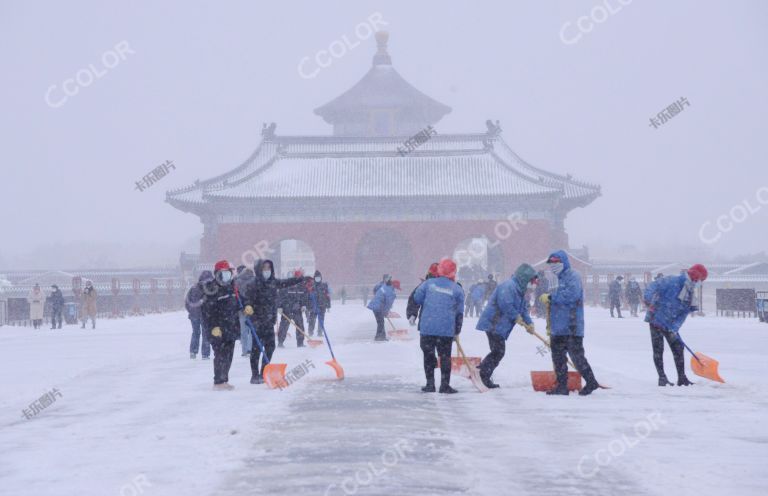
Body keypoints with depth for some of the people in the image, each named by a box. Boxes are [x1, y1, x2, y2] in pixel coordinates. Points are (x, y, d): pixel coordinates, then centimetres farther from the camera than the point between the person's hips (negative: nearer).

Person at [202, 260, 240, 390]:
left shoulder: (232, 287, 12)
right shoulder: (212, 290, -12)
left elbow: (238, 302, 24)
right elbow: (207, 312, -16)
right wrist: (213, 327, -22)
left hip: (231, 328, 7)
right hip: (217, 329, -7)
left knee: (228, 355, 10)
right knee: (220, 355, -11)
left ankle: (224, 380, 20)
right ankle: (218, 382, -6)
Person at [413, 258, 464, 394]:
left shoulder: (428, 283, 2)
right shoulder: (457, 289, 3)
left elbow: (416, 299, 2)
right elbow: (460, 312, 7)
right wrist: (457, 331, 16)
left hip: (427, 327, 1)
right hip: (447, 330, -1)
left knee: (428, 355, 12)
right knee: (445, 356, 7)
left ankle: (430, 384, 12)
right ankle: (445, 385, 4)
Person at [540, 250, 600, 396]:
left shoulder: (573, 276, -10)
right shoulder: (562, 278, 20)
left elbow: (571, 295, -23)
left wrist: (551, 297, -17)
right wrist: (550, 300, 9)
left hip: (571, 327, -10)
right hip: (560, 327, 10)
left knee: (576, 355, -7)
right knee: (558, 356, 9)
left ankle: (591, 382, 2)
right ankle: (562, 385, 14)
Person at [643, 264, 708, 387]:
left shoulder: (690, 294, 4)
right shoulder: (673, 282, -18)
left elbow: (683, 314, -1)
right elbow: (654, 286, -23)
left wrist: (674, 328, -15)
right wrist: (649, 301, -35)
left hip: (670, 325, 7)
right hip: (656, 320, -7)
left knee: (678, 349, 6)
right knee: (658, 350, -4)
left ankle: (682, 378, 14)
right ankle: (662, 378, 2)